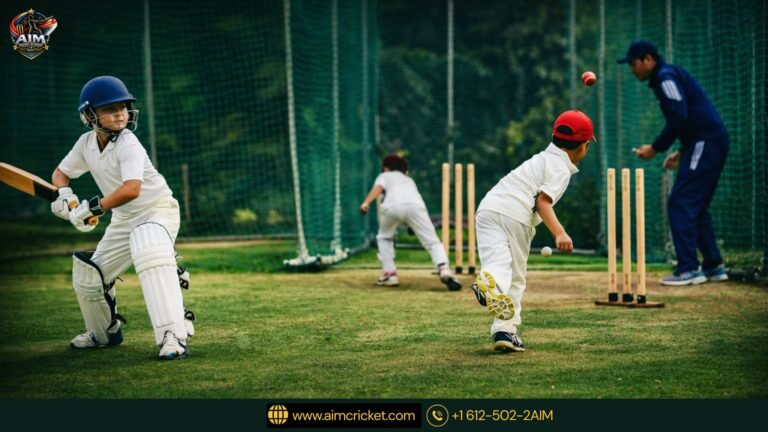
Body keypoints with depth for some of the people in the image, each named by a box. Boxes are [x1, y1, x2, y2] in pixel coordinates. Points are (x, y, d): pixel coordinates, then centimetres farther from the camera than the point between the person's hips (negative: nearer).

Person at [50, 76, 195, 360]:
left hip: (157, 209, -8)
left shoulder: (128, 145, -24)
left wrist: (94, 208, -40)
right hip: (123, 219, 8)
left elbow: (131, 189, -39)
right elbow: (61, 172, 12)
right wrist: (64, 193, -11)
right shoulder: (87, 143, -2)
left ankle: (173, 336, -43)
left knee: (152, 259, -37)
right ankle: (104, 333, 37)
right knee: (87, 275, 11)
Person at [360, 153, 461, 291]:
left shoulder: (384, 176, 32)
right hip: (415, 205, 1)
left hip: (393, 206, -1)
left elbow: (378, 187, 10)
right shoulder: (408, 179, 44)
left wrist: (366, 203, -4)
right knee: (432, 241, 0)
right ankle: (444, 269, -26)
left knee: (384, 238, 26)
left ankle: (389, 274, 16)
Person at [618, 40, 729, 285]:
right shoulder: (668, 76, 22)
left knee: (680, 203, -11)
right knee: (696, 205, 15)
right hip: (710, 144, 10)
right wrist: (682, 151, 20)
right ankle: (713, 267, 17)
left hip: (705, 144, -10)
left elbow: (679, 117, -20)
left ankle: (688, 269, -14)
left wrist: (656, 148, -13)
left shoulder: (665, 76, -9)